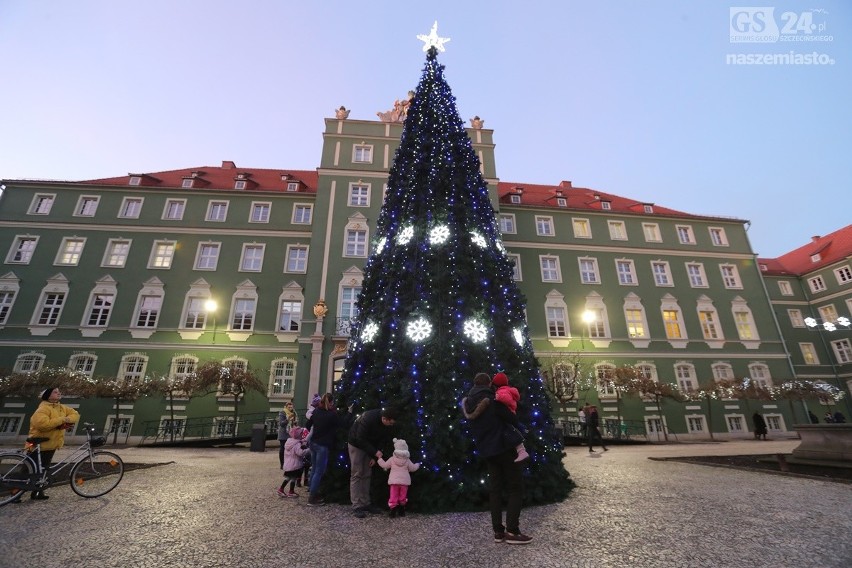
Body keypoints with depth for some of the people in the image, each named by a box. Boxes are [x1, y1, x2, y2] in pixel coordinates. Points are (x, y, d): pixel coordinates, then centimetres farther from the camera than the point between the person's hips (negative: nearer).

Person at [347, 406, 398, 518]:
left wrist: (374, 456, -10)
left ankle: (365, 503, 15)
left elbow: (383, 440, -4)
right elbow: (360, 439, -29)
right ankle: (357, 506, 0)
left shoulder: (387, 425, -17)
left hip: (369, 446, 6)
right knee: (356, 475, -5)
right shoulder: (369, 418, -37)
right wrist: (375, 452, -26)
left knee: (367, 475, 7)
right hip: (356, 443, -6)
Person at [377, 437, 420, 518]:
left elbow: (384, 465, 5)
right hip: (404, 481, 1)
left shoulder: (392, 459, -4)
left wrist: (380, 459, 19)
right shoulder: (407, 460, -2)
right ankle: (402, 510, 23)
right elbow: (412, 468, 7)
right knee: (403, 496, 15)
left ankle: (393, 511, 1)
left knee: (393, 496, 5)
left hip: (394, 481, -1)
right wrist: (417, 465, 28)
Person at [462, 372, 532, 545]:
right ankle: (512, 531, 3)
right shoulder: (492, 399, -16)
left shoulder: (469, 404, 5)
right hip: (504, 446, -6)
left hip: (487, 450, 7)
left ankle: (498, 531, 15)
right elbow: (509, 417, -11)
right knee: (515, 488, 3)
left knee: (495, 488, 12)